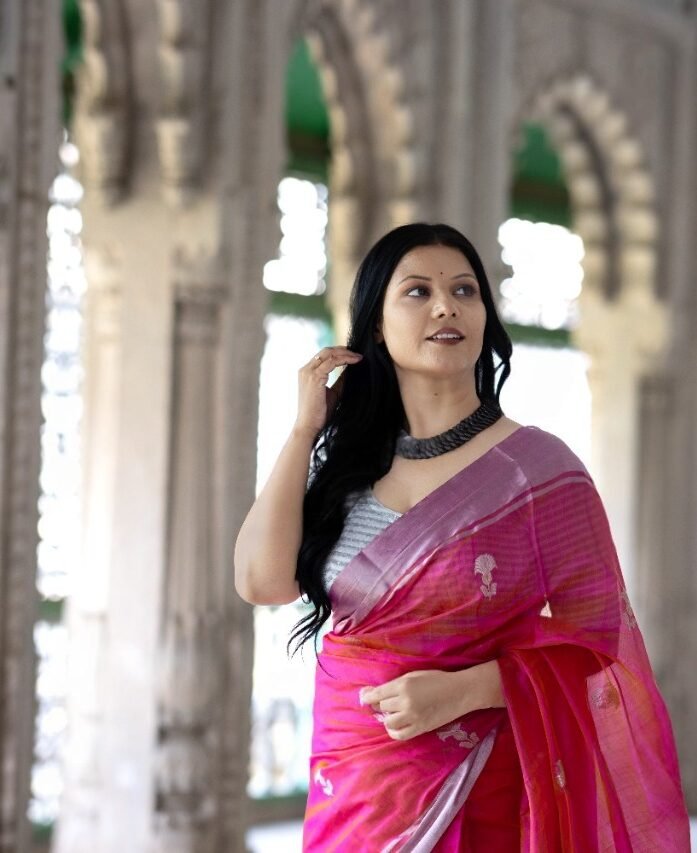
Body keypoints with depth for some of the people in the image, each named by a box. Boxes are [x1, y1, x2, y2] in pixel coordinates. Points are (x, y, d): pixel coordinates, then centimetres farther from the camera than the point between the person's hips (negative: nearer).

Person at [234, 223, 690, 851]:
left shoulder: (536, 467, -10)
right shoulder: (348, 465, 3)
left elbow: (596, 637, -10)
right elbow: (261, 582, -7)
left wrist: (463, 689, -23)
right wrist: (304, 430, -6)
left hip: (475, 799, -4)